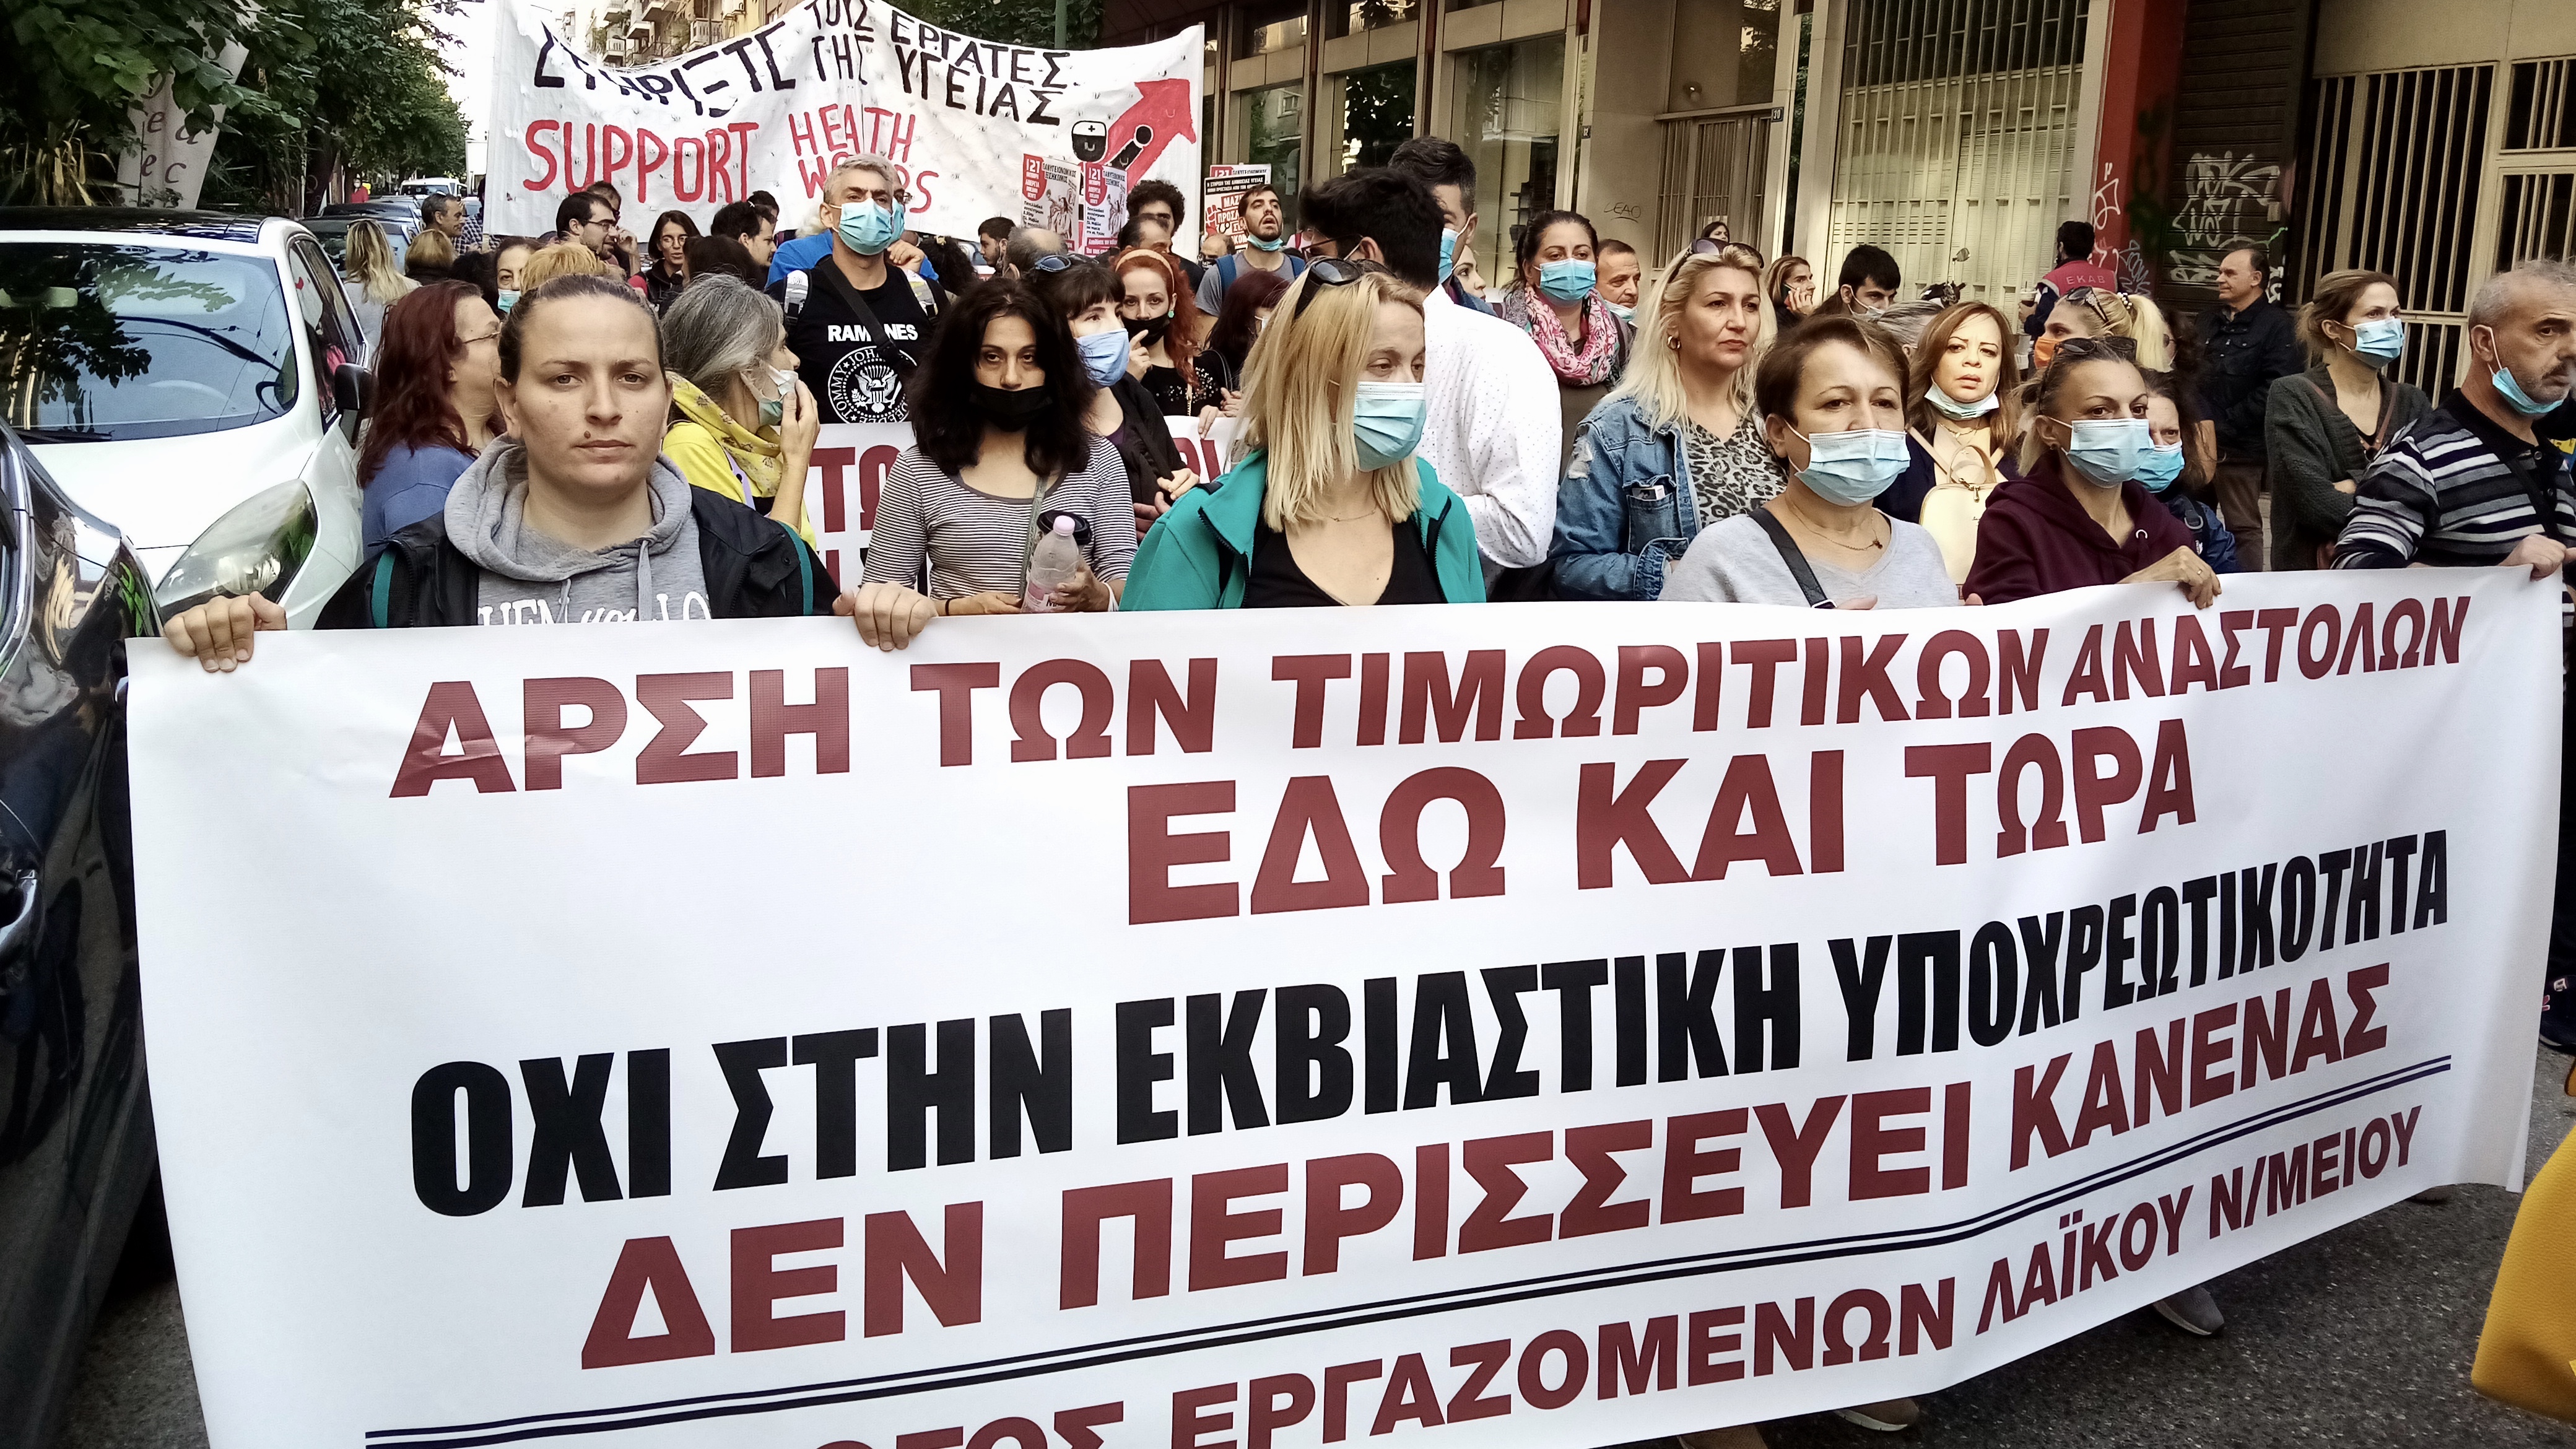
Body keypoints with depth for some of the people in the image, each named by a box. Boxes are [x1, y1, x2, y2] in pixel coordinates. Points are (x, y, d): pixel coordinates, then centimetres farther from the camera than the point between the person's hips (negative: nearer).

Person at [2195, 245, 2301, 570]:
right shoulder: (2210, 320, 16)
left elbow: (2274, 389, -13)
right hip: (2199, 443, 6)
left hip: (2240, 446, -6)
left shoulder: (2276, 325, -4)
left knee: (2243, 527, 0)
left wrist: (2222, 427, -13)